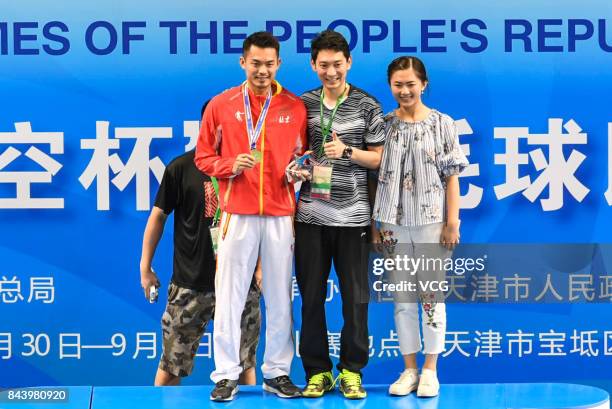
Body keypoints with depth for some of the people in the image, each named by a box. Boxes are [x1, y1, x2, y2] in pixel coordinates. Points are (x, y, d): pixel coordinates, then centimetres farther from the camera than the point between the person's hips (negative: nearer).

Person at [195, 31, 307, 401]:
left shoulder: (295, 107, 6)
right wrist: (231, 165, -11)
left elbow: (304, 155, 15)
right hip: (237, 214, -1)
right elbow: (203, 157, 7)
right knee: (230, 296, 0)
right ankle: (227, 374, 7)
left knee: (280, 296, 5)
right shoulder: (221, 105, 3)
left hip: (280, 215, 1)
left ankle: (278, 372, 14)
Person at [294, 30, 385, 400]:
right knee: (311, 297, 5)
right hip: (311, 216, 2)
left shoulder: (367, 105, 2)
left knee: (356, 298, 1)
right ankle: (318, 372, 15)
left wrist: (347, 151, -12)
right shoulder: (303, 104, 8)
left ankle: (352, 371, 13)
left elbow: (379, 158, 3)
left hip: (352, 216, -2)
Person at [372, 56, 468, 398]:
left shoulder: (442, 123, 0)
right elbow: (376, 174, 6)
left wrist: (452, 222, -7)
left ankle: (430, 370, 11)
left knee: (432, 295, 2)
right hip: (395, 223, 2)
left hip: (432, 222, -2)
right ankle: (410, 369, 15)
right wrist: (377, 222, 3)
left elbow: (452, 176, -1)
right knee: (402, 297, 6)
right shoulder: (385, 124, 5)